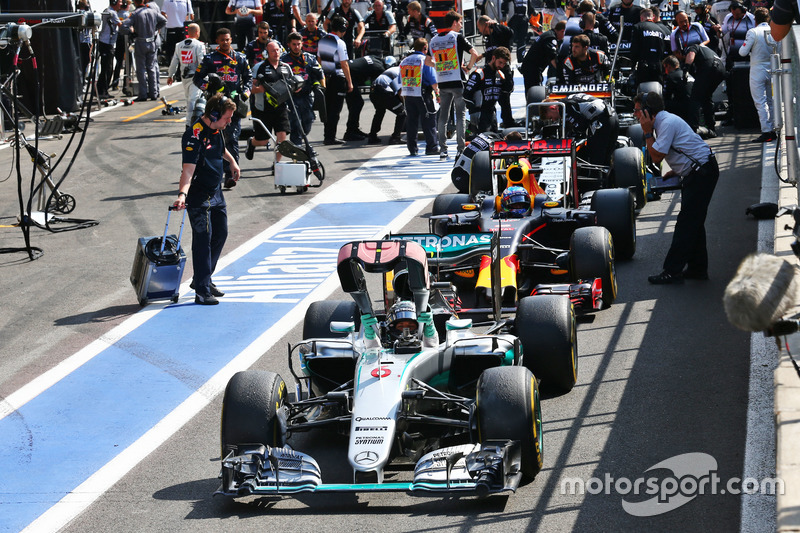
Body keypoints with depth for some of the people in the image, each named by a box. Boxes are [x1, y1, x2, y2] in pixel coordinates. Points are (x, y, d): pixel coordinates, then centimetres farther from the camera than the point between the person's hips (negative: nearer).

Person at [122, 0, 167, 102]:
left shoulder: (135, 14, -12)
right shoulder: (153, 11, 1)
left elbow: (124, 25, -20)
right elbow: (164, 21, 14)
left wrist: (132, 31, -3)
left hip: (141, 43, -4)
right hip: (152, 43, 4)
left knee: (141, 69, 2)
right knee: (151, 68, 12)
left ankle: (143, 94, -1)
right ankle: (153, 93, 12)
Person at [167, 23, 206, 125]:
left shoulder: (179, 45, 7)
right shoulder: (199, 45, -9)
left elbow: (174, 62, 11)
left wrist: (170, 75, 20)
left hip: (184, 77, 5)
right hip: (195, 77, -5)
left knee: (189, 99, 16)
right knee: (193, 99, -8)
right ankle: (189, 123, -15)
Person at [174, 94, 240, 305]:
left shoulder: (216, 129, 3)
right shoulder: (195, 135, -25)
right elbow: (188, 168, -34)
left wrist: (232, 161, 40)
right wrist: (182, 194, -46)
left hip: (216, 192, 9)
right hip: (198, 195, -9)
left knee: (220, 234, 16)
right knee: (203, 239, -11)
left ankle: (202, 279, 31)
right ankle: (202, 291, -9)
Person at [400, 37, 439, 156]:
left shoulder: (404, 61, 12)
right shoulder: (426, 60, -8)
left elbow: (401, 81, 16)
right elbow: (433, 80, -11)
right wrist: (437, 92, -1)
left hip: (408, 96, 6)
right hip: (423, 96, -6)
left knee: (411, 122, 9)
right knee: (429, 122, 0)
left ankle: (412, 148, 10)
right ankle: (431, 148, -2)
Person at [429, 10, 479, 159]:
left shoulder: (434, 40, 10)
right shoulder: (457, 37, -5)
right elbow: (474, 54, -13)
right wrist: (468, 68, 2)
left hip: (442, 83, 4)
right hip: (457, 81, -4)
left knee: (443, 116, 8)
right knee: (460, 115, 1)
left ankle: (442, 149, 4)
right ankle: (461, 149, -1)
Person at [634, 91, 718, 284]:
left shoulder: (668, 123, -18)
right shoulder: (662, 121, 13)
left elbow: (657, 157, -19)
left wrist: (648, 132, -12)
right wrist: (675, 171, 11)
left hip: (702, 172, -11)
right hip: (697, 172, 11)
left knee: (686, 222, -9)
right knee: (694, 221, 14)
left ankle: (672, 271, -9)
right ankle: (698, 269, 21)